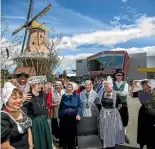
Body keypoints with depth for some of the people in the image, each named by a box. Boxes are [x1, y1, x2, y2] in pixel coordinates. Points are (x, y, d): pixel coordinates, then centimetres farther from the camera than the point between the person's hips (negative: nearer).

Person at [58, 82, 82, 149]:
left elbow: (80, 106, -5)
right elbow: (60, 106, 7)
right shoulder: (64, 96, 4)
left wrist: (78, 114, -17)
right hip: (64, 117, 2)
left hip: (73, 117, -2)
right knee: (63, 132, 10)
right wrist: (59, 115, 4)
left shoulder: (76, 96, -3)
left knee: (72, 132, 9)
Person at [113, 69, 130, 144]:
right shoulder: (112, 84, -1)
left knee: (124, 119, 11)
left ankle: (124, 134, 31)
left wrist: (116, 92, -18)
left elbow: (125, 93, -15)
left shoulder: (125, 84, 0)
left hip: (123, 104, 1)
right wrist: (120, 93, -21)